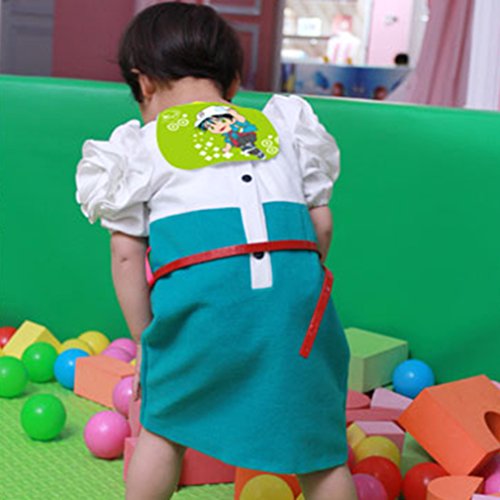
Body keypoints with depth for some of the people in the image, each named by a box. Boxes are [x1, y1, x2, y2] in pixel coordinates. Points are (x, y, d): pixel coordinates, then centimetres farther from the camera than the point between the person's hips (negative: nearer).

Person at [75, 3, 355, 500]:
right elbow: (321, 224, 16)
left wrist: (144, 340, 17)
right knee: (315, 438, 12)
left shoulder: (139, 146, 16)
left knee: (163, 425, 20)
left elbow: (126, 254, 10)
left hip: (201, 293, -2)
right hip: (294, 283, 2)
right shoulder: (284, 123, 23)